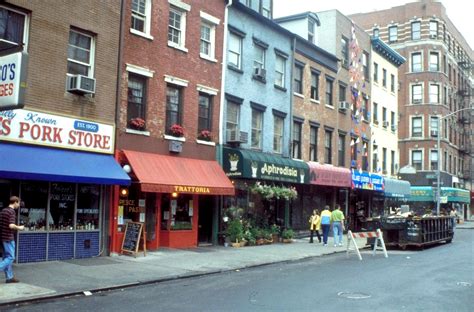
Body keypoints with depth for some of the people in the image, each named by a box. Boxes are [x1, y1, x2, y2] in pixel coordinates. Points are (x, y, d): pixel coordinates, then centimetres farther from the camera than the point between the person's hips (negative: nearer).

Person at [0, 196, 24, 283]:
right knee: (10, 257, -4)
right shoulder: (12, 212, -15)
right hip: (8, 238, -9)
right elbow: (11, 225, -24)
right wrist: (19, 228, -8)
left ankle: (9, 277, 16)